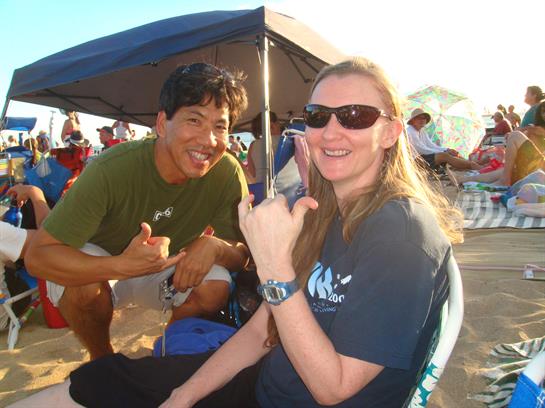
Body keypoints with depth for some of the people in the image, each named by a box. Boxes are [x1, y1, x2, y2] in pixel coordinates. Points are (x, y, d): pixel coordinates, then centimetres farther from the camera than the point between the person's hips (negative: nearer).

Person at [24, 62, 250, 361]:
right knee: (83, 285, -32)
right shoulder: (111, 169, -31)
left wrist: (214, 246, -37)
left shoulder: (228, 174, -22)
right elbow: (37, 257, -30)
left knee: (216, 287, -24)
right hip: (102, 267, -2)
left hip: (167, 271, 2)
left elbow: (242, 256, -13)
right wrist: (122, 265, -47)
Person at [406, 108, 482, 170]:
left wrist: (447, 150, -7)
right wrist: (444, 151, -18)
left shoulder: (422, 131, 20)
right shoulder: (410, 131, -10)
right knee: (444, 156, -26)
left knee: (453, 154, -6)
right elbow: (422, 150, -17)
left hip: (423, 157, 9)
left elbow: (431, 145, 12)